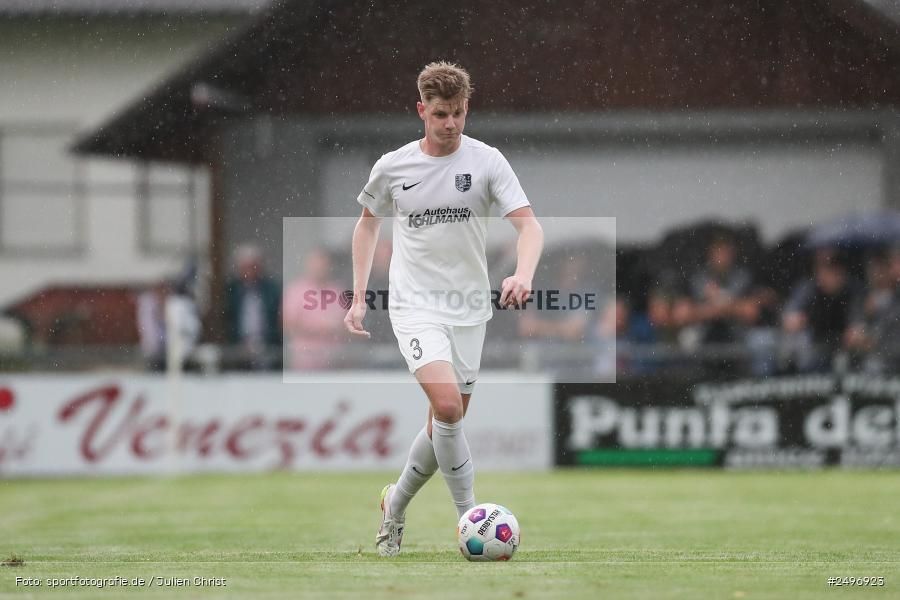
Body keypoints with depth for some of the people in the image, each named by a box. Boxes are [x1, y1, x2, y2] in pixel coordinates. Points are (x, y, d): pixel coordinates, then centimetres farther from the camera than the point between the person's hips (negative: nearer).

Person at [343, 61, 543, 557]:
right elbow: (367, 224, 17)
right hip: (415, 306, -2)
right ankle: (470, 517, -16)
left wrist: (522, 275, -30)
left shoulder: (486, 161, -3)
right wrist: (358, 298, 11)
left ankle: (395, 504, 33)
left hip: (469, 309, 2)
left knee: (445, 426, 8)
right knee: (447, 405, -24)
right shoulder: (392, 167, 0)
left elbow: (529, 224, -10)